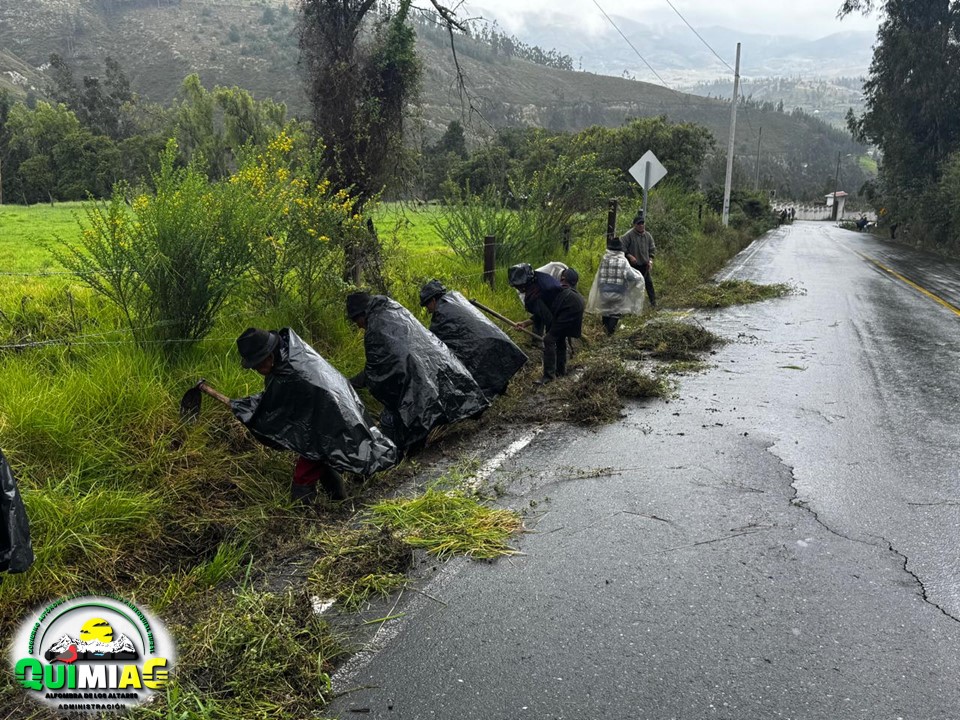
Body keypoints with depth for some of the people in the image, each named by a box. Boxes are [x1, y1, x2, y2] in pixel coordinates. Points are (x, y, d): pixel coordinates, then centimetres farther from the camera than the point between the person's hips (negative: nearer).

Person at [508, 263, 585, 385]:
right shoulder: (537, 282, 13)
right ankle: (560, 371, 36)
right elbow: (542, 312, 18)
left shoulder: (532, 297, -16)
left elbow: (548, 317, -11)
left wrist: (548, 333, 6)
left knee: (549, 340, -8)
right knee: (559, 337, 23)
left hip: (570, 307, -10)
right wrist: (525, 323, 18)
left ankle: (549, 375, -3)